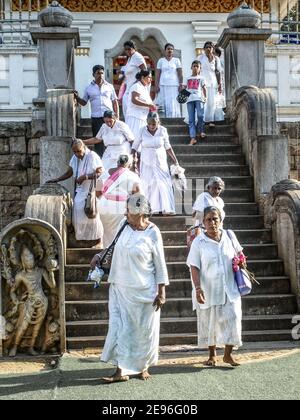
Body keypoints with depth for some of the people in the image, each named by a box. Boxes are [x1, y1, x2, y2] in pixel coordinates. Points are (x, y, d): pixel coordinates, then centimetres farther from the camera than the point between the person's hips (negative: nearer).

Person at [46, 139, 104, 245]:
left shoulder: (92, 156, -15)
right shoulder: (75, 158, 5)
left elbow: (100, 172, -18)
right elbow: (69, 173, 14)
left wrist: (85, 177, -26)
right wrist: (56, 180, 3)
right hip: (80, 191, 6)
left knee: (92, 215, -2)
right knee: (78, 216, 4)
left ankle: (98, 241, 13)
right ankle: (81, 239, 19)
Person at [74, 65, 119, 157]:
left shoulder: (109, 86, 9)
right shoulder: (89, 88, 8)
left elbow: (115, 102, 11)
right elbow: (83, 102, 13)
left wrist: (117, 116, 4)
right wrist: (77, 97, -5)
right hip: (96, 118, 0)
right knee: (98, 141, 1)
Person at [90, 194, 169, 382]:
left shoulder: (152, 233, -11)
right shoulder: (124, 226, 1)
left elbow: (160, 264, -8)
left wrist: (161, 292, -10)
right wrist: (100, 255, 6)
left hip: (144, 291, -4)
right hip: (121, 289, 4)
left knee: (145, 330, 8)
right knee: (120, 328, 1)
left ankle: (143, 367, 26)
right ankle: (122, 370, 6)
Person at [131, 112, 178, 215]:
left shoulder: (163, 131, -4)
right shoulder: (142, 131, -7)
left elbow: (168, 147, 8)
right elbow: (135, 147, 0)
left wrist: (175, 161, 8)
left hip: (160, 163, 1)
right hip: (146, 163, 0)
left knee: (163, 184, -8)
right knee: (148, 184, -1)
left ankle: (166, 208, -8)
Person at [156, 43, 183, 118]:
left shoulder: (176, 60, 10)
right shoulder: (161, 60, 11)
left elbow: (180, 74, 6)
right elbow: (157, 74, 8)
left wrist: (181, 85, -4)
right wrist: (156, 85, -2)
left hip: (174, 86, -1)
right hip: (163, 85, 1)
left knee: (173, 105, -7)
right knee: (164, 104, -3)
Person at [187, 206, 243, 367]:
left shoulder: (229, 236, 1)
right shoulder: (198, 242, -8)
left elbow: (239, 253, 19)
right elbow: (194, 267, -9)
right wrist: (198, 288, -18)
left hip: (229, 289, 2)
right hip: (208, 290, -1)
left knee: (232, 318, -6)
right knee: (209, 322, 10)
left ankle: (228, 354, 11)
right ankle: (212, 354, 30)